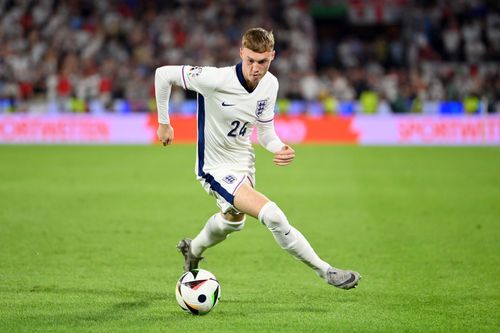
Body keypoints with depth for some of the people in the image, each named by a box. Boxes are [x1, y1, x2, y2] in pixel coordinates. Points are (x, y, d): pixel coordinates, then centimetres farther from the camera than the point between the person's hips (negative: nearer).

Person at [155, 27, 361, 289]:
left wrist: (280, 149, -20)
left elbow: (264, 130, 2)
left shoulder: (270, 84, -9)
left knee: (233, 220, 32)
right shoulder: (216, 79, -29)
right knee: (272, 216, -23)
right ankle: (325, 271, -10)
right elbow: (163, 74, -20)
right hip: (217, 169, -8)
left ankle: (192, 251, 62)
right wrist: (163, 123, -10)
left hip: (244, 162, 8)